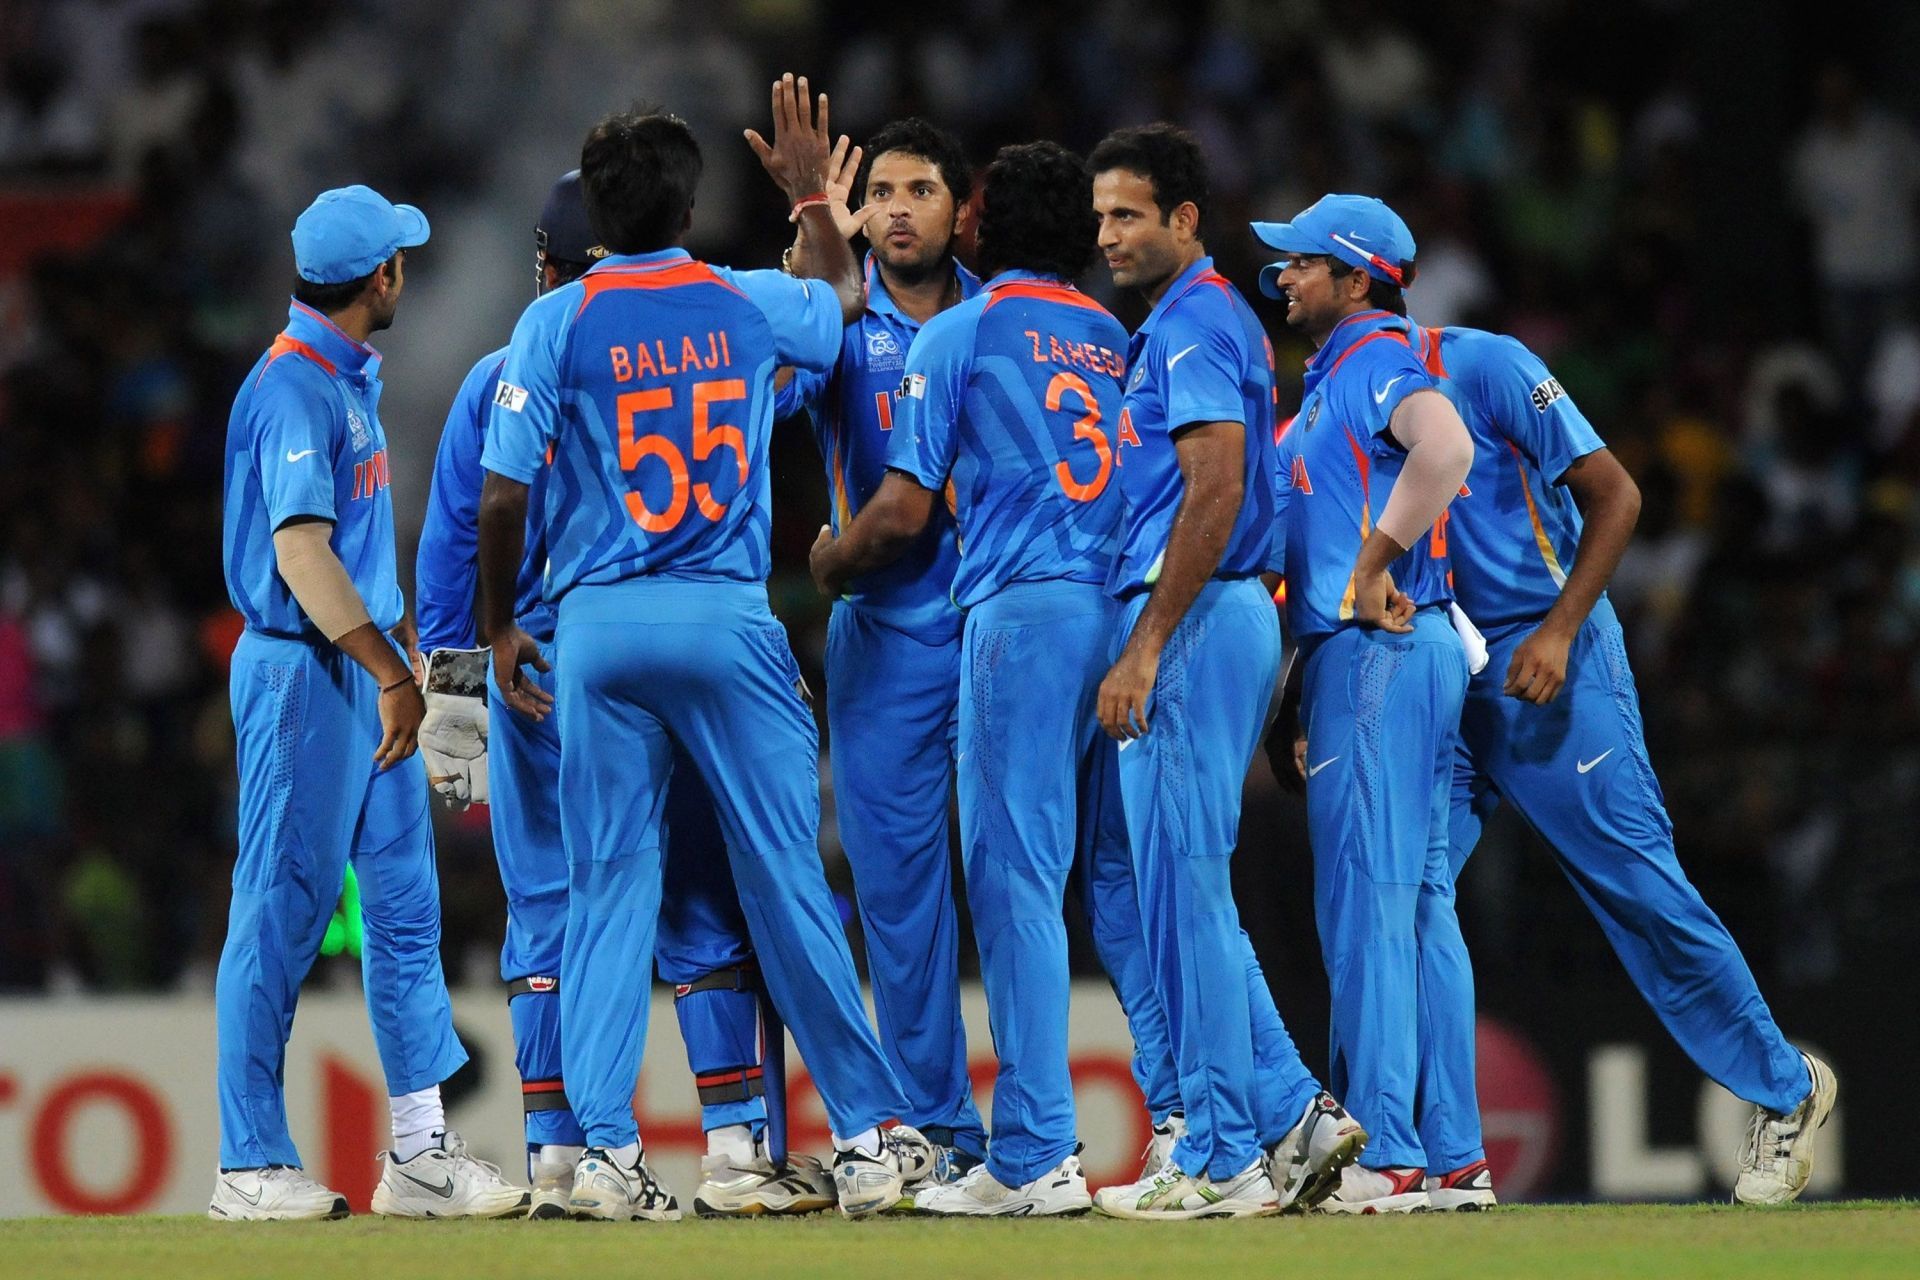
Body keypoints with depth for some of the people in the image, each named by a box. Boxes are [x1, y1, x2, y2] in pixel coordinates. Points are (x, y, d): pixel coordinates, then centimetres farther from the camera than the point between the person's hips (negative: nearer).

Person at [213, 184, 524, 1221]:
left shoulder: (350, 378, 15)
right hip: (305, 670, -10)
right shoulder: (294, 387, -16)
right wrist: (391, 673, -25)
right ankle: (251, 1166, -2)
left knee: (405, 902, 8)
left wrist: (406, 651, 21)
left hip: (369, 669, 10)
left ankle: (420, 1154, 9)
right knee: (283, 912, -6)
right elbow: (301, 553, -24)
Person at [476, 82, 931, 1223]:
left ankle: (606, 1150, -3)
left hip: (599, 626, 0)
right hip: (729, 618, 0)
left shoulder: (558, 323, -1)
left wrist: (501, 627, 10)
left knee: (609, 887, 4)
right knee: (788, 881, 4)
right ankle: (872, 1135, 6)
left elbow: (505, 495, -4)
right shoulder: (750, 305, 4)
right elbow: (848, 297, 29)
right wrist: (814, 194, 43)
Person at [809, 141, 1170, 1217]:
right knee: (1125, 878, 8)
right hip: (1132, 614, 5)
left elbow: (905, 511, 2)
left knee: (1017, 878, -6)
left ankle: (1035, 1156, -11)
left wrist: (832, 563, 20)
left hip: (1024, 612, -5)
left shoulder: (960, 333, 5)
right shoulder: (1121, 340, 19)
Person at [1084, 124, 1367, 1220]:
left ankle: (1224, 1158, -8)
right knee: (1190, 889, 11)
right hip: (1227, 619, 11)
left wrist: (1145, 647, -21)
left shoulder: (1194, 323, -11)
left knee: (1182, 886, -9)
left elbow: (1216, 492, -20)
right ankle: (1294, 1113, 9)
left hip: (1192, 617, -11)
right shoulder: (1205, 321, 21)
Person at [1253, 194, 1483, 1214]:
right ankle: (1446, 1146, 13)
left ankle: (1384, 1154, -15)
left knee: (1364, 898, -12)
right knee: (1419, 900, 10)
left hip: (1379, 650, -11)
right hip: (1356, 658, 11)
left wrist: (1373, 566, -25)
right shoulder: (1331, 379, 21)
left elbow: (1446, 447, -31)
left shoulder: (1381, 360, -11)